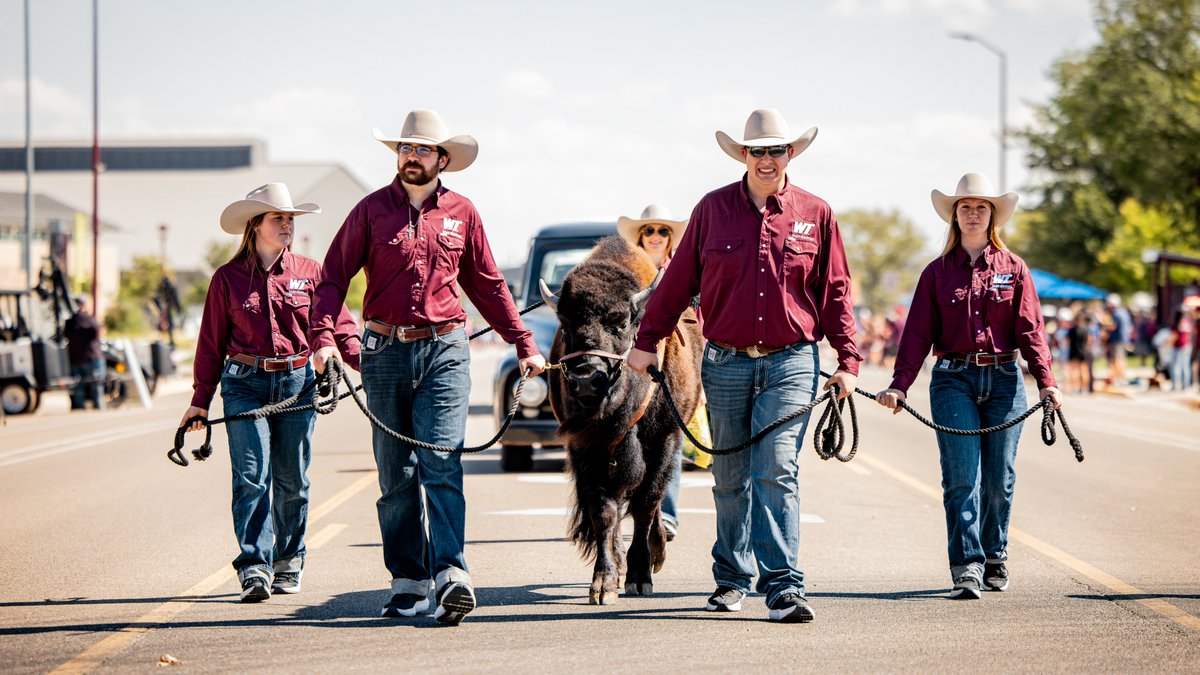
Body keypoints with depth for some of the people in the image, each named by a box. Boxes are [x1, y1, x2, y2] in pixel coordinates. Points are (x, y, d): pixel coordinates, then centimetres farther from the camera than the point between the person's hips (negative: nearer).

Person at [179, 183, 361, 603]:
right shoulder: (228, 278, 3)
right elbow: (212, 343, 8)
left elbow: (340, 326, 5)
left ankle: (288, 560, 24)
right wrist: (200, 400, 7)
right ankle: (254, 567, -17)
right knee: (251, 476, -12)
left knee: (292, 480, 7)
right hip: (245, 383, -1)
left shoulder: (309, 273, 5)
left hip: (296, 382, 1)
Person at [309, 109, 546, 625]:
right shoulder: (372, 210, 5)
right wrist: (323, 336, -12)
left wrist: (523, 345, 17)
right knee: (396, 474, 5)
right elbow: (334, 276, 3)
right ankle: (408, 581, 11)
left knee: (441, 464, -12)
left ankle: (450, 576, -20)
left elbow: (488, 285, 18)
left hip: (444, 352, -1)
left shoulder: (461, 213, 9)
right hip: (386, 351, 1)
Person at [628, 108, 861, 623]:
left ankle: (783, 587, -13)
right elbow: (677, 281, 9)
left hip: (790, 363, -2)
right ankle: (731, 578, 25)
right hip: (727, 363, 2)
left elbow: (835, 293, 7)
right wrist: (647, 341, 10)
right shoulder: (713, 209, 4)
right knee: (731, 478, 10)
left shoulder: (815, 214, 3)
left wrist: (847, 361, 3)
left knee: (776, 473, -12)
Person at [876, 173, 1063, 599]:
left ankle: (995, 557, 22)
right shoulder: (937, 272, 8)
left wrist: (1046, 382, -7)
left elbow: (1030, 330, 4)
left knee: (999, 479, 4)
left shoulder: (1013, 268, 9)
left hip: (1004, 380, 1)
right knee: (961, 477, -11)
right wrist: (899, 384, -8)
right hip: (954, 380, -1)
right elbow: (918, 334, 4)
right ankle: (967, 566, -13)